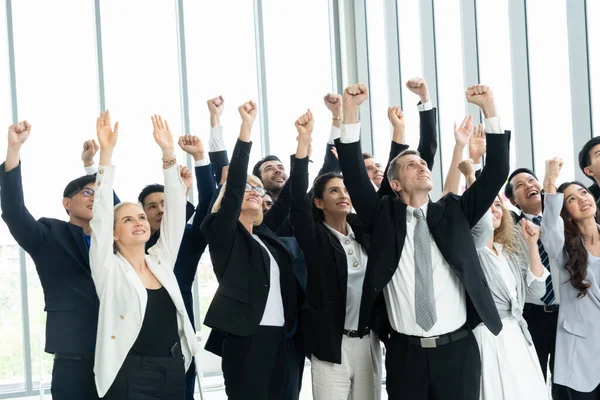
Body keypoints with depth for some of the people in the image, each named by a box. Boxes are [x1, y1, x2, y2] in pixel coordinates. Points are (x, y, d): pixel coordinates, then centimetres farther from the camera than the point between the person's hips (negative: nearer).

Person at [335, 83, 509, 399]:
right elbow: (354, 173, -5)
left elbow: (496, 172, 1)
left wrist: (489, 107, -7)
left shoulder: (452, 212, 8)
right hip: (405, 352, -1)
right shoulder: (384, 216, 5)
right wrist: (350, 110, -14)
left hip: (458, 349, 1)